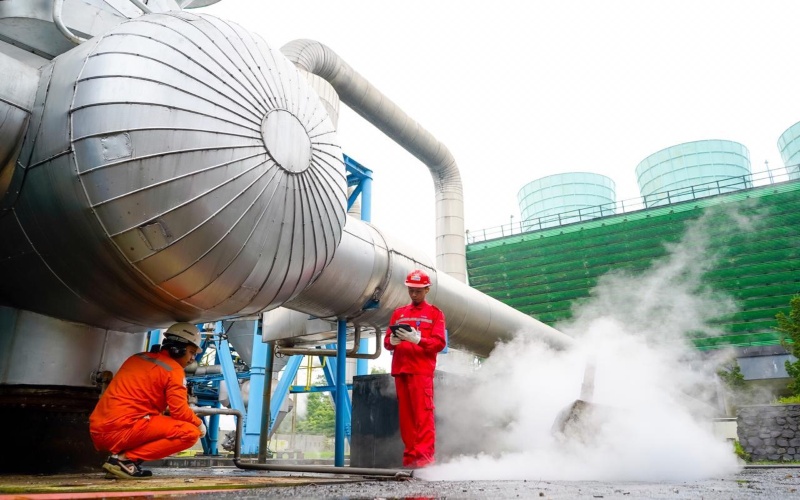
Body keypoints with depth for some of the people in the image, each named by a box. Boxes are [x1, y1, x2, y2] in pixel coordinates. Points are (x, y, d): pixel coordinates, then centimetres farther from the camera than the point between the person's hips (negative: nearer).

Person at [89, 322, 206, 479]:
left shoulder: (137, 358, 18)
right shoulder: (173, 369, -5)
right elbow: (180, 412, -9)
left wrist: (164, 409, 23)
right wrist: (199, 423, 9)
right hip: (121, 430, -9)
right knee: (190, 432, -12)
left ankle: (120, 454, 8)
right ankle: (125, 459, -10)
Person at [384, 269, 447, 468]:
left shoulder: (435, 313, 9)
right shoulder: (398, 313, 21)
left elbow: (439, 343, -2)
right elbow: (386, 341, 17)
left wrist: (418, 339, -18)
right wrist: (392, 341, -7)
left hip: (422, 370, -4)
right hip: (400, 370, 4)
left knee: (423, 413, -10)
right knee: (405, 414, 4)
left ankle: (425, 456, -9)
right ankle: (410, 457, 9)